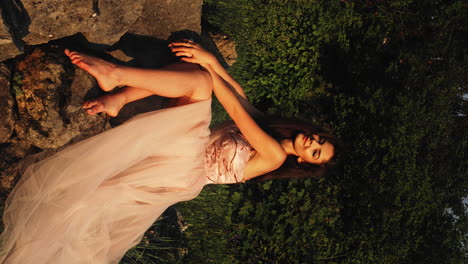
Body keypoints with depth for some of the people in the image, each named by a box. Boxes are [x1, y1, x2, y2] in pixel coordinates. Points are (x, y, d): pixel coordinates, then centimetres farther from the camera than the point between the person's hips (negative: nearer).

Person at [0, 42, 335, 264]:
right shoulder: (269, 128, 14)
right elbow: (239, 95, 9)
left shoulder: (275, 156, -8)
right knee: (196, 74, -13)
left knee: (199, 82, -26)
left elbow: (236, 110, -14)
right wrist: (210, 61, -4)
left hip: (184, 169, -7)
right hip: (182, 148, 7)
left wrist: (207, 65, -14)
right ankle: (118, 98, -21)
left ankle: (115, 74, -26)